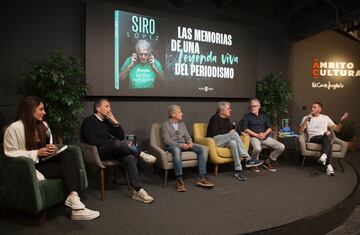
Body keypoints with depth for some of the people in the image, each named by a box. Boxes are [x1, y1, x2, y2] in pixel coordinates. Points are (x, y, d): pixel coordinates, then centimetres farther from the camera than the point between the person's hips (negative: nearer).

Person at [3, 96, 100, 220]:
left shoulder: (43, 125, 16)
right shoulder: (14, 128, -7)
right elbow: (11, 154, -11)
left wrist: (53, 149, -2)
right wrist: (37, 153, -19)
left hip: (45, 161, 7)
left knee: (68, 154, -27)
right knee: (68, 167, -27)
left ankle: (73, 197, -44)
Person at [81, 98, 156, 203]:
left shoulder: (107, 121, 17)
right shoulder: (88, 121, -2)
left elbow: (121, 137, 13)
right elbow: (93, 141, -17)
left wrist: (115, 122, 0)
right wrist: (113, 142, -13)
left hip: (111, 150, 6)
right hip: (97, 152, -6)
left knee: (130, 157, -24)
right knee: (116, 143, -37)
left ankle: (138, 190, -28)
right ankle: (141, 154, -15)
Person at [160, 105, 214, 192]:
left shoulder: (182, 123, 20)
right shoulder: (165, 125, 2)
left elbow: (187, 136, 15)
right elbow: (166, 140, -9)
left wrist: (190, 142, -10)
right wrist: (180, 145, -23)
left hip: (184, 144, 6)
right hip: (172, 146, -6)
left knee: (204, 149, -17)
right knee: (176, 150, -43)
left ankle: (202, 178, -23)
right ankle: (179, 180, -38)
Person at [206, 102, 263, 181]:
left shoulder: (226, 119, 20)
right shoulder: (215, 118, -4)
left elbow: (231, 130, 22)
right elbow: (214, 133, -15)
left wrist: (240, 133, 0)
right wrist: (228, 132, -11)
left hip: (224, 141, 6)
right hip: (214, 140, -6)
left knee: (233, 142, -33)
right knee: (234, 134, -31)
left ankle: (238, 170, -39)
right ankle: (248, 159, -33)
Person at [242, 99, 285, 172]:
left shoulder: (263, 116, 22)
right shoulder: (247, 116, 9)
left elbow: (270, 128, 15)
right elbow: (245, 129, -4)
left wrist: (264, 134, -7)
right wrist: (256, 135, -13)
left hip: (265, 137, 5)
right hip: (253, 137, -5)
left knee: (281, 147, -10)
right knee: (257, 148, -38)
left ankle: (268, 162, 8)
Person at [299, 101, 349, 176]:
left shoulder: (325, 118, 21)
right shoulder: (306, 118, 17)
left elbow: (337, 129, 17)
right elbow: (300, 131, 5)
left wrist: (341, 120, 1)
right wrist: (306, 121, -5)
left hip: (326, 138, 2)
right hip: (313, 138, -2)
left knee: (328, 134, -36)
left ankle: (324, 155, -51)